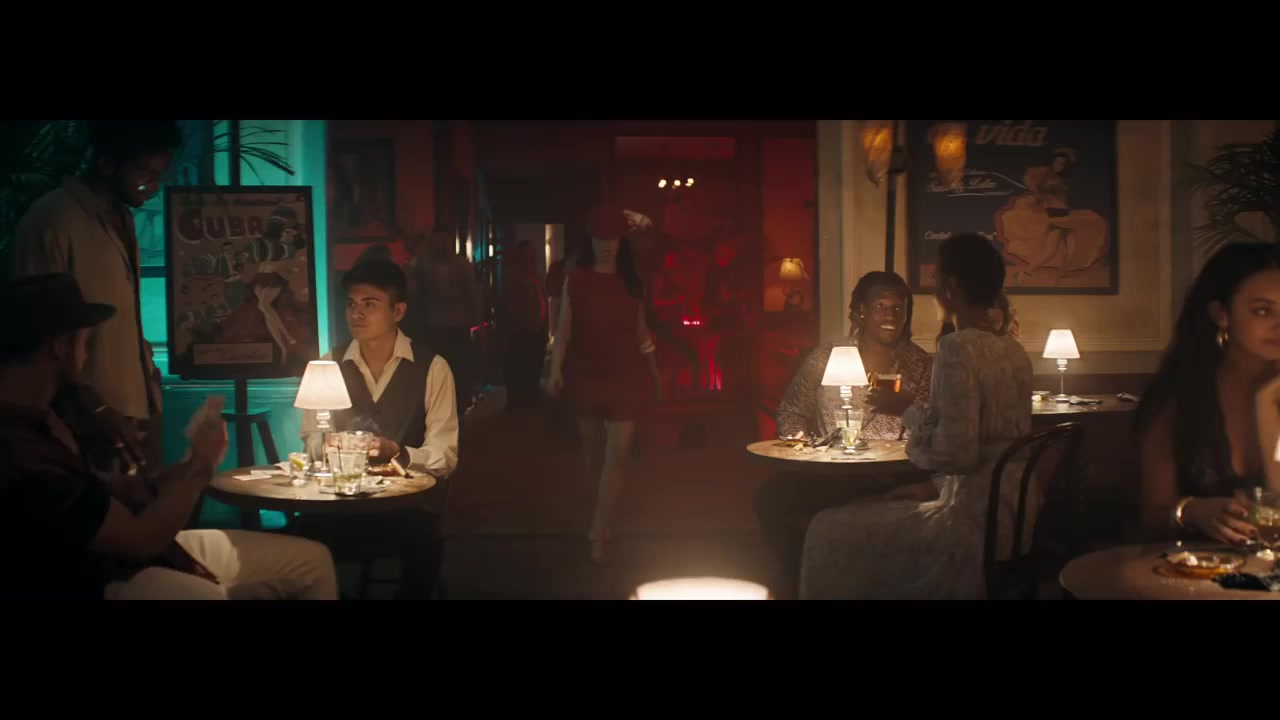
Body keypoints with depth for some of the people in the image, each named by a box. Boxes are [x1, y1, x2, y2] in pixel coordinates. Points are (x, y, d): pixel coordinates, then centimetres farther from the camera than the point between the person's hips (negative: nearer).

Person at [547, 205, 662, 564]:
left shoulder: (631, 283, 3)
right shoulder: (575, 279, -1)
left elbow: (640, 330, 11)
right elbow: (564, 328, -6)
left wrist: (655, 373, 16)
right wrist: (555, 370, -18)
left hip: (625, 376, 0)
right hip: (585, 375, 0)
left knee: (617, 455, -9)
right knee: (593, 450, 14)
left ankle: (599, 533, -5)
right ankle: (602, 516, 37)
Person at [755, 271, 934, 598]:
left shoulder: (919, 365, 6)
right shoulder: (825, 357, 7)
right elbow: (791, 412, 10)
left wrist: (901, 406, -22)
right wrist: (800, 445, -10)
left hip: (886, 481, -1)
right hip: (825, 473, 2)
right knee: (772, 496, -24)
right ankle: (796, 581, -5)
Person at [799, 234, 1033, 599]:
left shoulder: (957, 347, -18)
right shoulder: (1014, 351, 10)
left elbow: (955, 453, -24)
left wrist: (906, 411, -8)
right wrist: (932, 486, 14)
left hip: (977, 523, -9)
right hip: (1013, 515, 9)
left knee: (830, 531, 5)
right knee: (880, 512, 27)